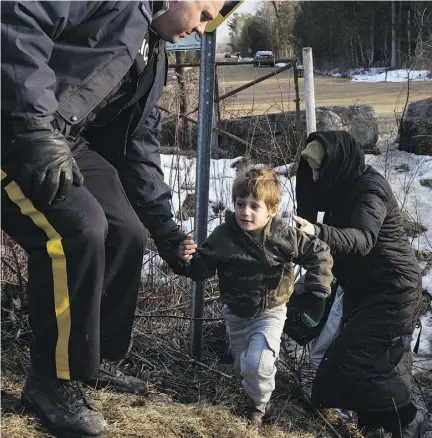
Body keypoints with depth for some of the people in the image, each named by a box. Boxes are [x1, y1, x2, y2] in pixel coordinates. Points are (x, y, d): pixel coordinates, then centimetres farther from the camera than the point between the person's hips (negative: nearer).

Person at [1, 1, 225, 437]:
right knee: (78, 227, -24)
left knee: (126, 235, 6)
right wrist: (37, 130, -29)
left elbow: (138, 144, 19)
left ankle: (90, 362, 20)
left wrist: (166, 230, 15)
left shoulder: (153, 55, 19)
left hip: (66, 142, 10)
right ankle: (52, 380, -6)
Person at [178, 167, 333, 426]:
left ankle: (260, 405, 10)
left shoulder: (284, 235, -22)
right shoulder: (223, 235, -17)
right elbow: (204, 268, -11)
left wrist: (316, 293, -14)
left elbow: (319, 254, -12)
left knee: (257, 364, -23)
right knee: (243, 368, 21)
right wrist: (190, 259, -33)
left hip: (270, 312, -3)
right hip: (236, 313, 3)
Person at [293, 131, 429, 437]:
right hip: (366, 287, 10)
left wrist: (317, 232, -54)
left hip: (392, 291, -10)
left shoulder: (370, 189, -22)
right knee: (384, 359, 15)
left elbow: (363, 239, -39)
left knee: (354, 361, -11)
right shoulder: (346, 186, 7)